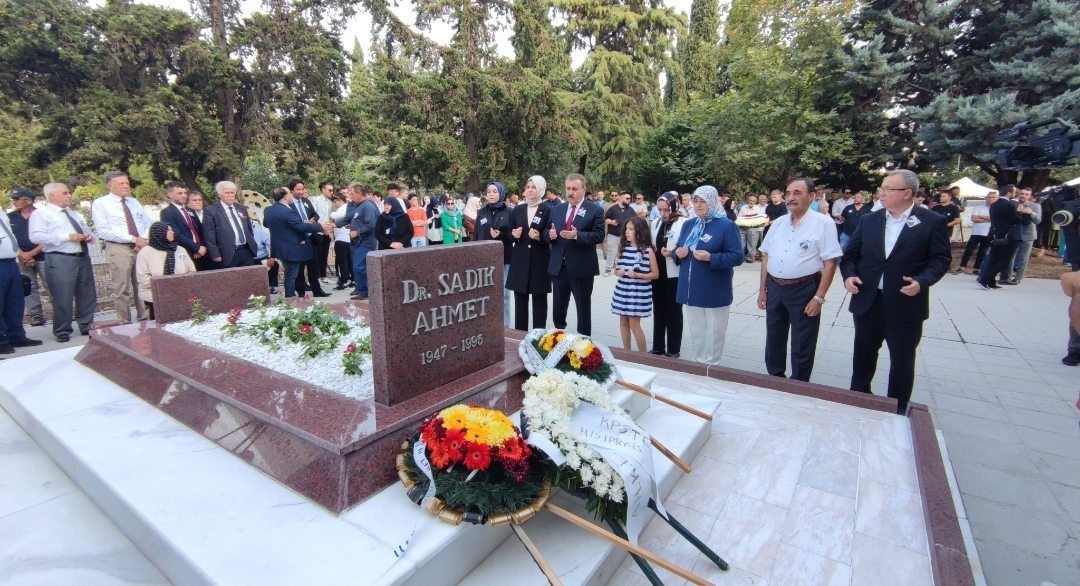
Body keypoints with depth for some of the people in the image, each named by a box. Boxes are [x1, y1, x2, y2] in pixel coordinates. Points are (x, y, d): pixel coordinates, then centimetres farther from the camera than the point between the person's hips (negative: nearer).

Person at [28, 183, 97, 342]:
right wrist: (67, 237, -19)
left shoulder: (75, 214, 21)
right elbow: (36, 237, -13)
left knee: (88, 295, 11)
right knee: (62, 298, -2)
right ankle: (62, 331, 10)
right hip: (59, 260, -6)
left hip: (82, 257, 6)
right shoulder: (41, 214, -1)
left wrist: (89, 237, 0)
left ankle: (87, 326, 23)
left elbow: (87, 231, 25)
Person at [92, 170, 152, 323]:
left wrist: (144, 239, -6)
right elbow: (103, 231, -11)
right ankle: (125, 323, 9)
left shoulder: (134, 202, 16)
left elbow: (148, 224, 15)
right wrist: (133, 239, -18)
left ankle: (144, 319, 17)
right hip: (118, 249, -5)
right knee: (122, 289, 1)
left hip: (143, 247, 5)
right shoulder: (100, 203, -1)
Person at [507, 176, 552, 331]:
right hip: (520, 260, 4)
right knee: (520, 300, 6)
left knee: (539, 300, 3)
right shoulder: (517, 209, 11)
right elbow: (510, 233, 15)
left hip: (540, 260, -3)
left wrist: (540, 237, -20)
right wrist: (514, 235, -7)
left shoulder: (548, 210, -1)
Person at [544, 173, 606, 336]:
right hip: (558, 267, 5)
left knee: (583, 309, 8)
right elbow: (546, 233, 12)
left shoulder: (595, 210, -4)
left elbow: (599, 236, -13)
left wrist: (577, 235, -27)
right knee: (558, 309, 14)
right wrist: (550, 234, -11)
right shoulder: (556, 209, 11)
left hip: (581, 268, -4)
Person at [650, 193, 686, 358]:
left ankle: (673, 350, 17)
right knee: (658, 311, 14)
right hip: (657, 274, 6)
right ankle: (657, 347, 25)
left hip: (674, 275, -5)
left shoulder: (684, 224, -10)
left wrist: (673, 253, -28)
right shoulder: (656, 223, 9)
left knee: (674, 313, 6)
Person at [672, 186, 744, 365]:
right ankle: (698, 363, 30)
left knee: (715, 331, 7)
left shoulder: (727, 225, -8)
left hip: (715, 291, -6)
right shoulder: (688, 224, 11)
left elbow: (737, 257, -13)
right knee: (696, 330, 16)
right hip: (691, 289, 6)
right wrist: (678, 253, -6)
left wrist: (710, 258, -25)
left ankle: (712, 365, 22)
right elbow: (677, 250, 18)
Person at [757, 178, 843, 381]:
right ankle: (774, 379, 34)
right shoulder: (779, 222, 7)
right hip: (774, 288, 5)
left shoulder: (823, 223, -9)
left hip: (804, 290, -5)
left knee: (802, 344, 8)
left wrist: (819, 297, -15)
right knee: (774, 338, 16)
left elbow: (830, 263, -12)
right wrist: (762, 289, 8)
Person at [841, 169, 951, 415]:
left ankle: (898, 410, 27)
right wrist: (849, 275, -9)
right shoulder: (869, 220, 7)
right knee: (863, 356, 14)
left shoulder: (933, 221, -3)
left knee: (902, 361, 10)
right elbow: (850, 254, 9)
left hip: (905, 304, -3)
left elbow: (941, 258, -4)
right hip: (868, 301, 3)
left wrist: (922, 281, -20)